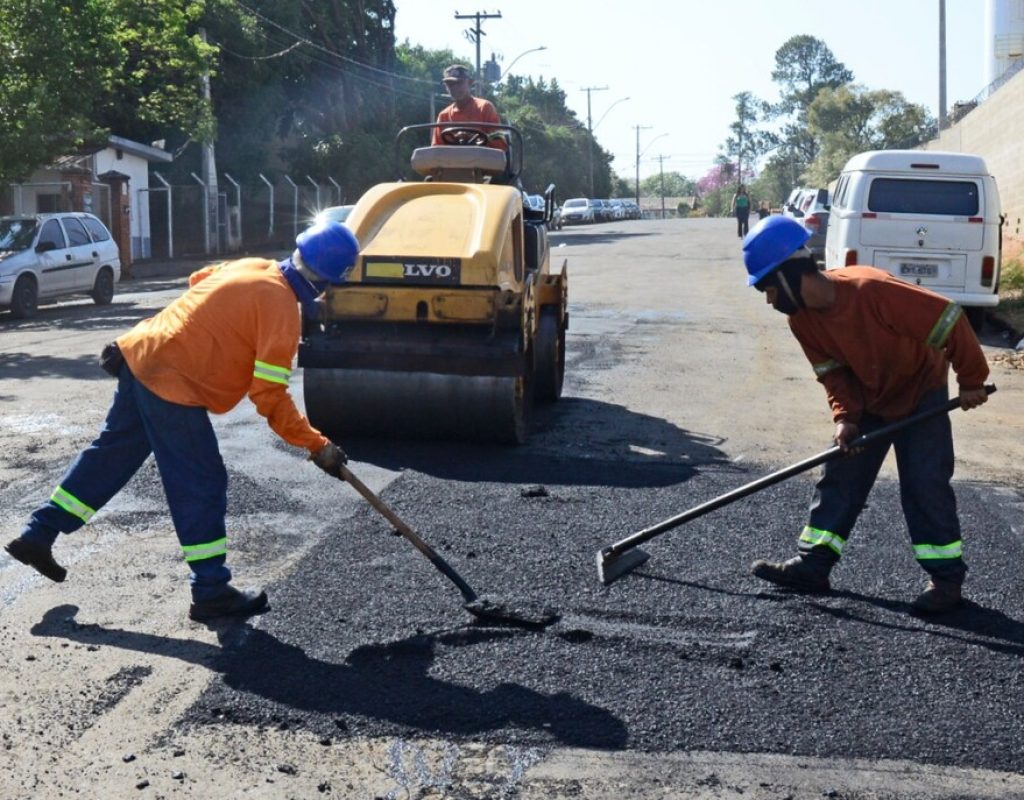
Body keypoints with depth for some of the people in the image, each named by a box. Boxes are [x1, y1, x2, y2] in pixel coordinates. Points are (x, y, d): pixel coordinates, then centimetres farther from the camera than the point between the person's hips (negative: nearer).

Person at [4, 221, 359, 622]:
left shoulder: (251, 266, 7)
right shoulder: (282, 309, -17)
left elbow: (198, 279, 27)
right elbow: (270, 396, -17)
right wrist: (317, 445, -13)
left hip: (141, 354, 9)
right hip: (175, 387, -9)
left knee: (110, 452, 21)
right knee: (201, 485, 1)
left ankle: (37, 535, 32)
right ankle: (212, 591, 10)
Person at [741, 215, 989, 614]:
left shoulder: (870, 290, -37)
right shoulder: (802, 319, -14)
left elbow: (948, 319, -31)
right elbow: (832, 370, -2)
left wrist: (972, 380, -21)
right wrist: (845, 416, -19)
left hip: (919, 392, -6)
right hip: (867, 400, 6)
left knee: (925, 483, -8)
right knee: (840, 476, 5)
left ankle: (947, 577, 2)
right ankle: (812, 565, 11)